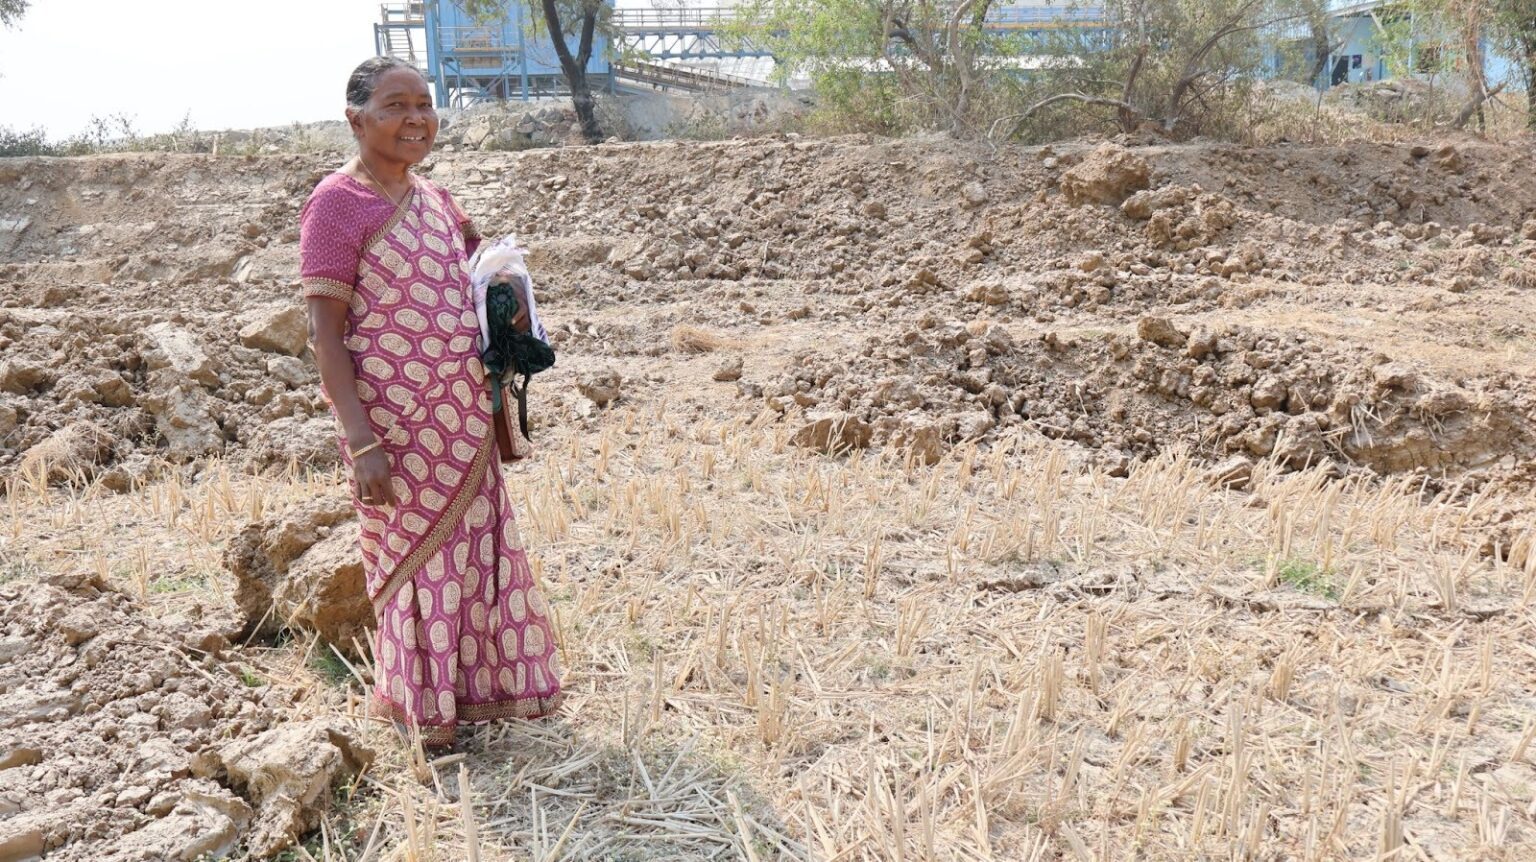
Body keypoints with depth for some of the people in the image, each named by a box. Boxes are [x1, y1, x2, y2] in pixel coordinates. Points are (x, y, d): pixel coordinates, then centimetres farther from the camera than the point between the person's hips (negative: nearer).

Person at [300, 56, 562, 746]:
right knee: (419, 564, 4)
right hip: (397, 430, -7)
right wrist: (362, 442, -21)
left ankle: (471, 698, 31)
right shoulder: (338, 204, -11)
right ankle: (426, 719, 22)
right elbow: (325, 333, -15)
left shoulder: (436, 202, 11)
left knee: (475, 556, 14)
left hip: (464, 424, 7)